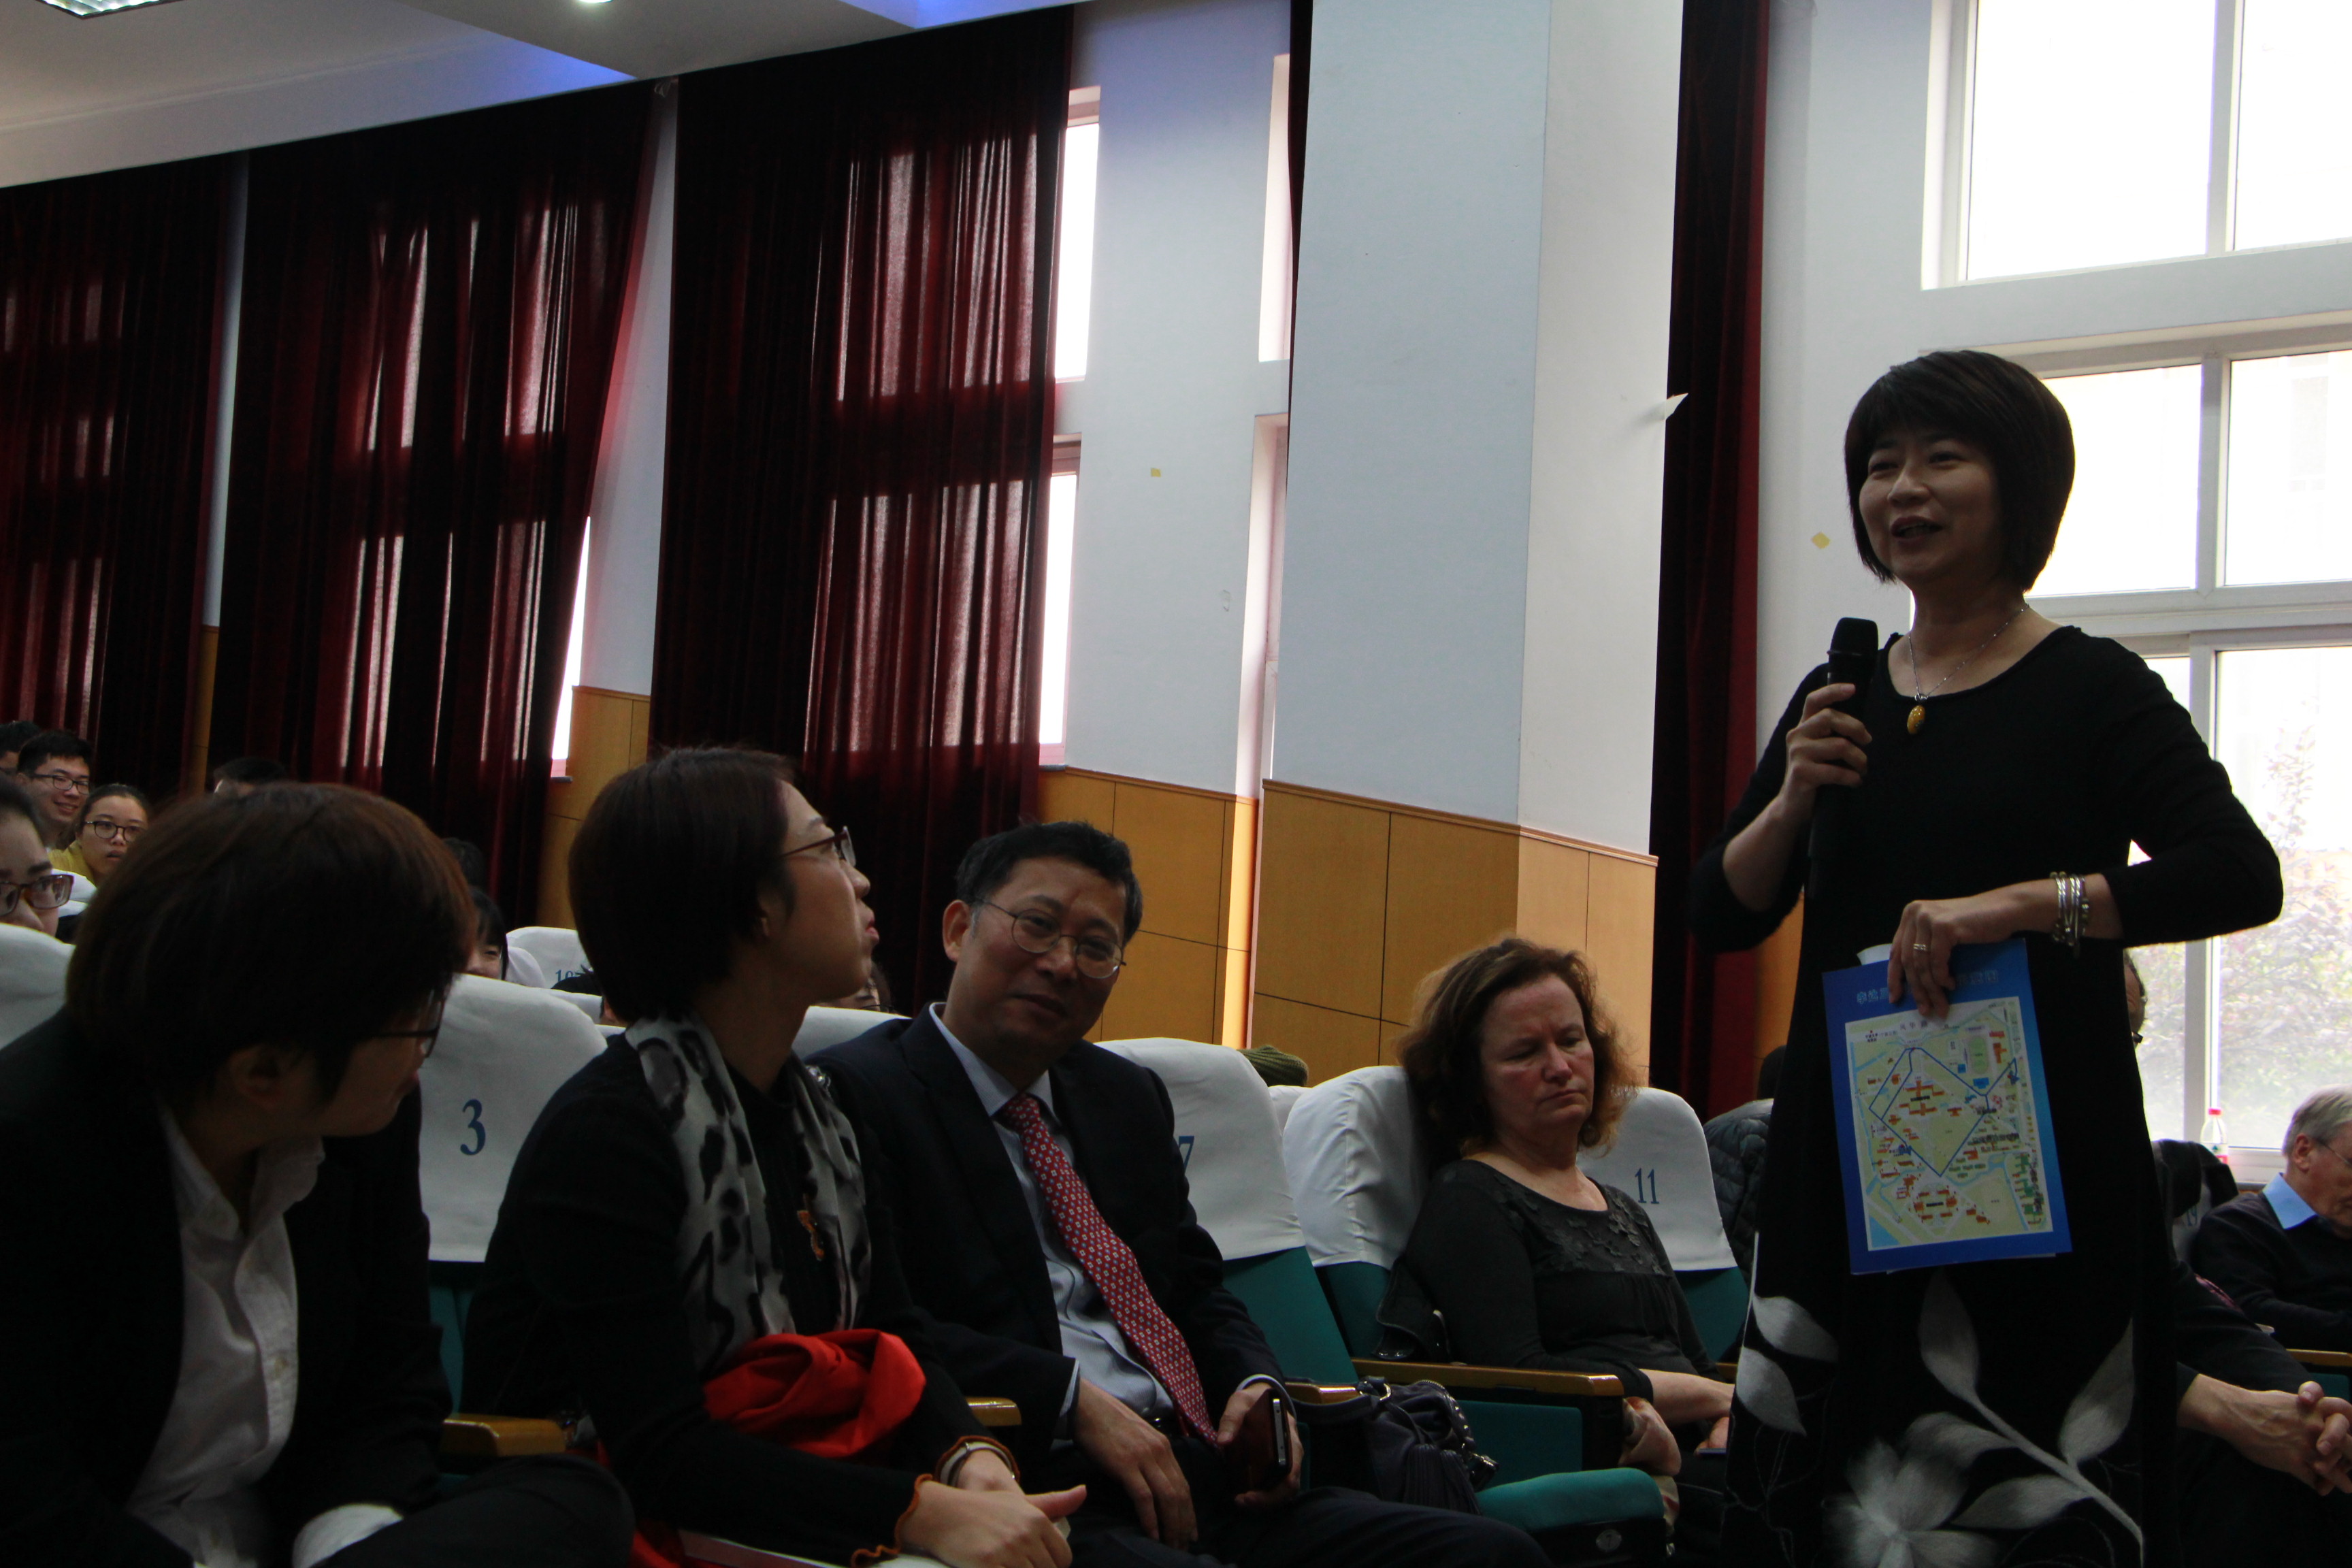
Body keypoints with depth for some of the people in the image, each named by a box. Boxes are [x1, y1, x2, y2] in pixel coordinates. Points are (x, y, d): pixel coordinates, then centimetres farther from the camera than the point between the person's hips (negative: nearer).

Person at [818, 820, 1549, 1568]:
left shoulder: (1126, 1096, 25)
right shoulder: (858, 1092, 0)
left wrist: (1254, 1385, 6)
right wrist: (1074, 1400, -16)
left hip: (1199, 1474, 8)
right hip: (1034, 1494, -8)